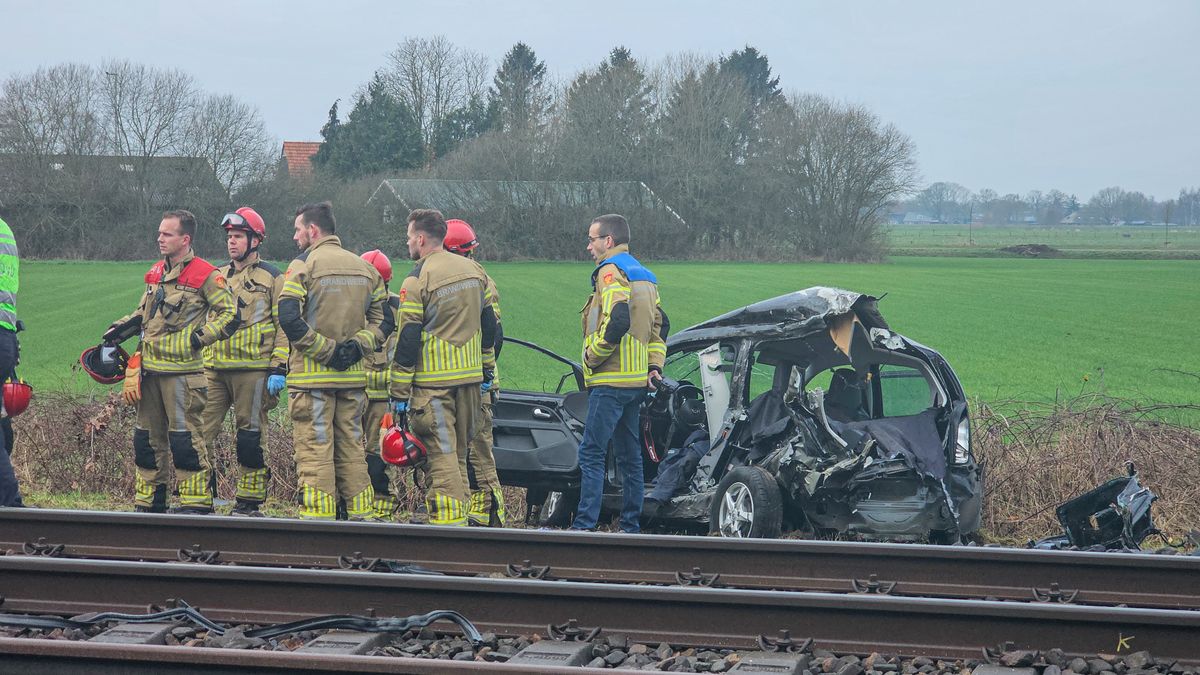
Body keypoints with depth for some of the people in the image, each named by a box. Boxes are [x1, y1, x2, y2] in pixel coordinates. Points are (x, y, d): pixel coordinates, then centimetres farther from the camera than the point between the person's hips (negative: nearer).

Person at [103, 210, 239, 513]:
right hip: (150, 369, 8)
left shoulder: (206, 276, -7)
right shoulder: (156, 272, 17)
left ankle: (195, 501, -1)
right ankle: (148, 501, 20)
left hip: (182, 371, -8)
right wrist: (121, 328, 13)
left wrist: (202, 335, -17)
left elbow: (230, 315, -8)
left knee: (185, 437, -7)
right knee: (147, 437, 11)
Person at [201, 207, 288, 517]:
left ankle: (249, 503, 7)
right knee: (199, 432, -2)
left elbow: (284, 328, -2)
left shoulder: (271, 277, 2)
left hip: (253, 370, -5)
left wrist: (278, 369, -10)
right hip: (214, 370, 5)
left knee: (250, 438, 0)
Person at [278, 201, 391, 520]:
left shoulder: (303, 265, -7)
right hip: (353, 377, 5)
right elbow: (384, 320, 9)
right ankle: (361, 515, 15)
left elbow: (290, 319, -18)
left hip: (312, 375, -5)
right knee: (352, 449, 13)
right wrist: (356, 346, -1)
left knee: (314, 451, -3)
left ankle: (318, 517, -4)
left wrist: (326, 350, -13)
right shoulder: (364, 268, 11)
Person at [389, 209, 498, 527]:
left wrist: (399, 393, -8)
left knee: (442, 454, -6)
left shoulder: (417, 280, -11)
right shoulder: (474, 270, 9)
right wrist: (487, 368, 25)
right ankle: (459, 517, 19)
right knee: (458, 452, 15)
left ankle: (448, 520, -10)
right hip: (470, 378, 6)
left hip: (433, 381, -6)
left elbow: (407, 341, -12)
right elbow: (489, 324, 16)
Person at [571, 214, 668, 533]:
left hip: (611, 380, -10)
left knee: (591, 452, -9)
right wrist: (655, 364, 17)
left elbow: (617, 320, -24)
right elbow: (659, 325, 21)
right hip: (637, 380, 10)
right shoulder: (643, 275, 19)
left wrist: (592, 354, -13)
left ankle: (585, 525, -14)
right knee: (629, 455, 13)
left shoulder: (610, 270, -11)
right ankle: (631, 525, 15)